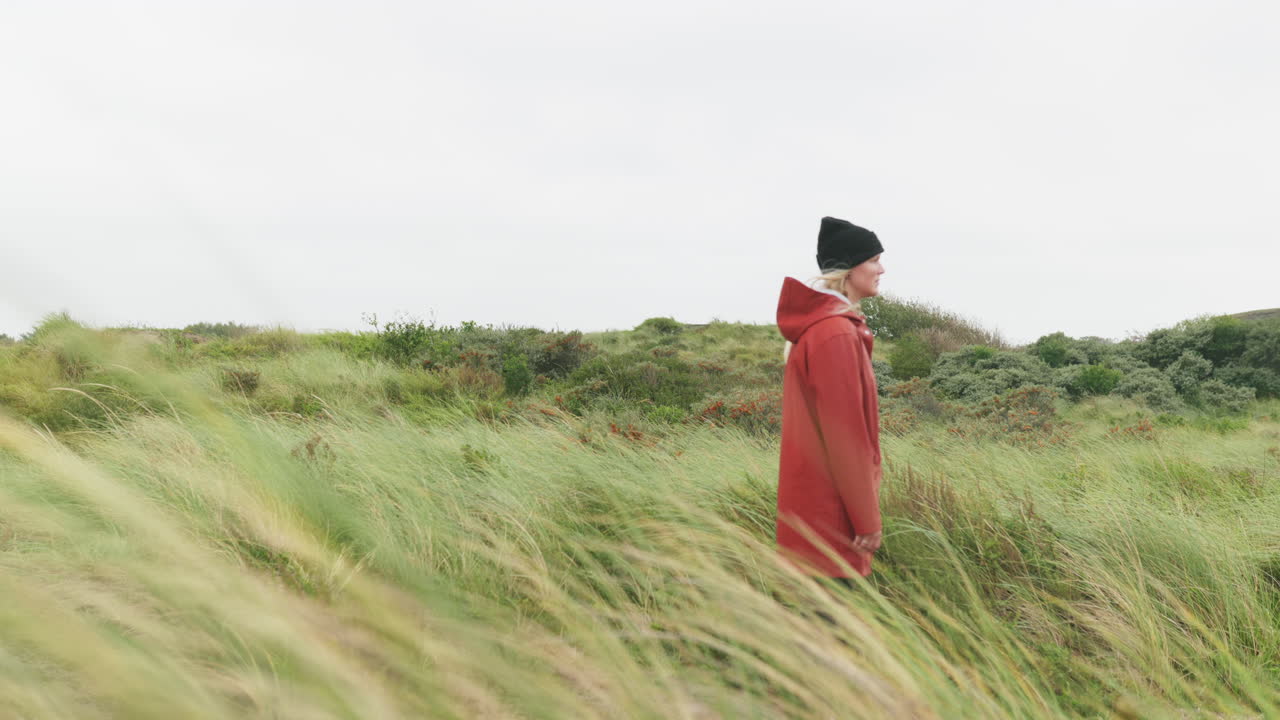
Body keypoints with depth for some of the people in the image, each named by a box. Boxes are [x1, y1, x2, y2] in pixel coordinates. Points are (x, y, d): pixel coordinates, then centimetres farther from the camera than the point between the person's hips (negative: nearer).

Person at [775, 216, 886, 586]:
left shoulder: (817, 325, 14)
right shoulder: (836, 334, -18)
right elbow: (845, 435, -20)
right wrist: (867, 518, -15)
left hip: (811, 502, 10)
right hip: (829, 511, -10)